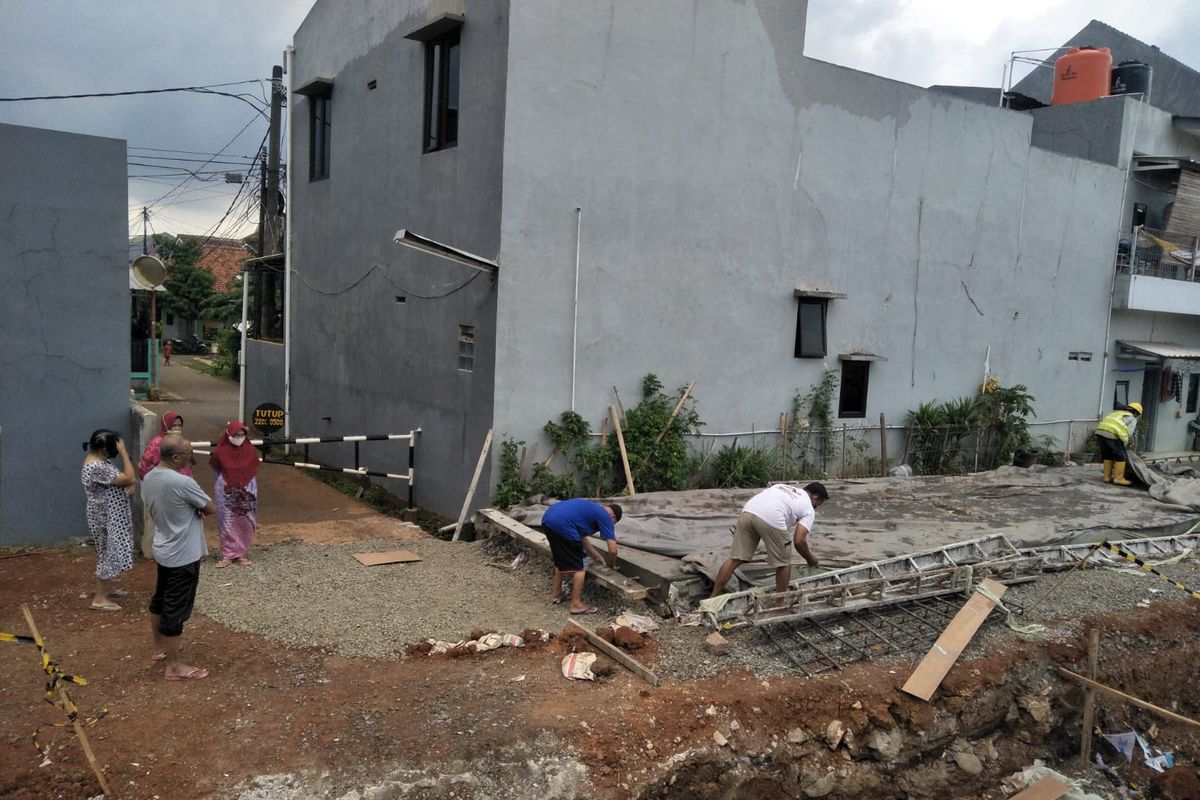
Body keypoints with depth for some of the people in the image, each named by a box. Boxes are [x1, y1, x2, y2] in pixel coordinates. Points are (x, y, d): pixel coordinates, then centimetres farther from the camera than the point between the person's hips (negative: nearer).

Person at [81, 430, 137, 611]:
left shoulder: (98, 461, 6)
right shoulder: (97, 467, -27)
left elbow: (123, 478, 12)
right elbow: (129, 478, -25)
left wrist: (130, 483, -12)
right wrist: (124, 452, -23)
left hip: (111, 516, 10)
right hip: (105, 518, -10)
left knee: (109, 553, 21)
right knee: (109, 554, -3)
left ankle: (107, 587, 35)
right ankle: (99, 598, 6)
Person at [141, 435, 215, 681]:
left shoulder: (149, 479, 0)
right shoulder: (182, 483, -27)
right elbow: (211, 508, -15)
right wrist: (196, 508, 5)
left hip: (163, 550, 9)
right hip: (183, 555, -9)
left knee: (160, 600, 22)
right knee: (176, 609, -1)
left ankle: (160, 648, 39)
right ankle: (174, 666, 8)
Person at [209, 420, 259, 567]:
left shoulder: (250, 450, -7)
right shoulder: (220, 451, -11)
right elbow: (216, 470, 7)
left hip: (246, 493, 2)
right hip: (226, 493, -2)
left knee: (244, 523, 6)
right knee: (227, 523, 4)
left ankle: (241, 553, 18)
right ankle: (228, 555, 13)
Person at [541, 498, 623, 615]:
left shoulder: (591, 509, 31)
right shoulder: (605, 517, 7)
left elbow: (581, 537, 34)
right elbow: (612, 550, 2)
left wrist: (597, 557, 37)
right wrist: (611, 564, 23)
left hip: (548, 518, 9)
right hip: (562, 524, -9)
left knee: (560, 560, 29)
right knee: (578, 567, 6)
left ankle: (556, 593, 40)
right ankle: (576, 604, 11)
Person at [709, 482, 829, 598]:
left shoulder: (783, 486, 37)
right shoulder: (809, 509, 19)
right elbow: (799, 541, 7)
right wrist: (811, 560, 24)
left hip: (747, 512, 6)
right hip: (772, 519, -6)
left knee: (735, 559, 12)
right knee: (784, 562, 17)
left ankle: (712, 598, 12)